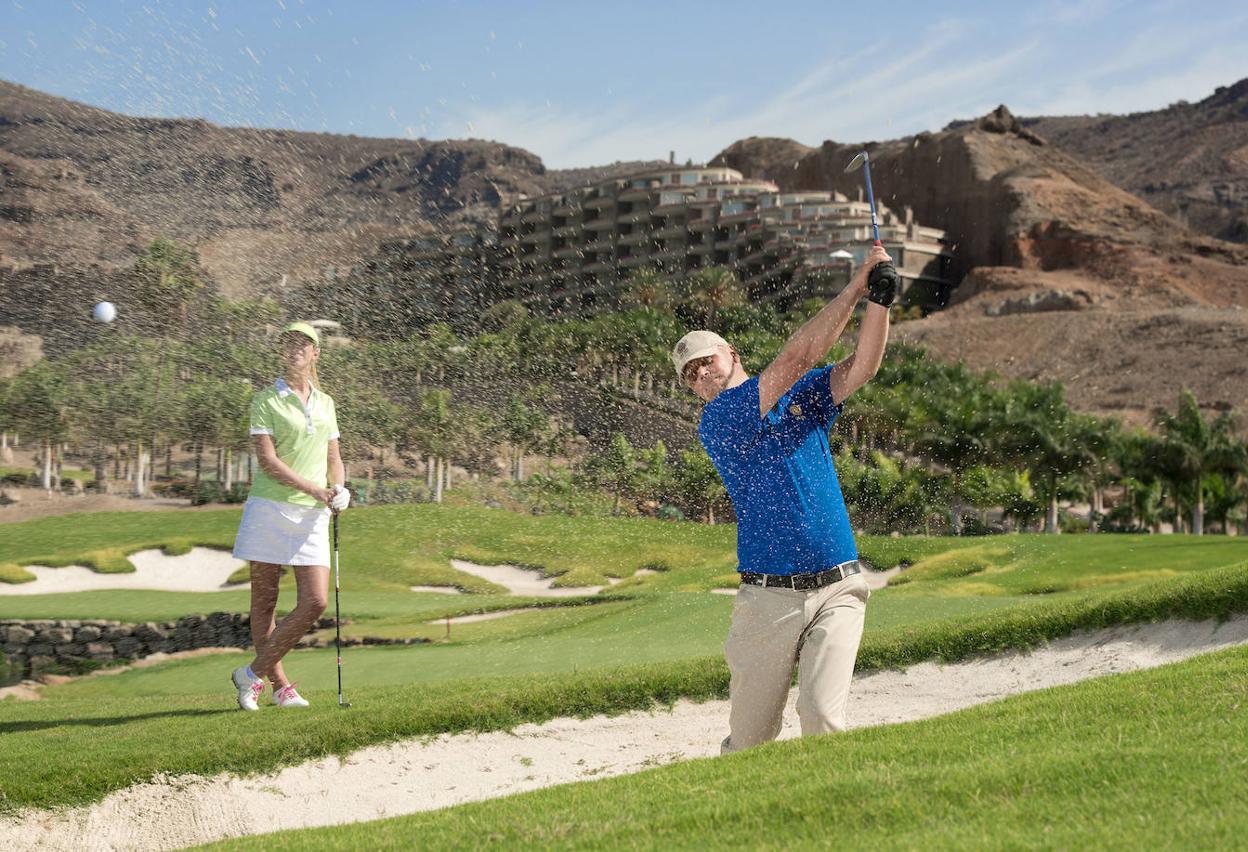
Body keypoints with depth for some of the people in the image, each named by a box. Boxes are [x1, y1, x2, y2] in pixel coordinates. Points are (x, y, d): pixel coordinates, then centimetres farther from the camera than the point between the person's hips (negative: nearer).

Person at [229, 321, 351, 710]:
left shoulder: (325, 402, 15)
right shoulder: (266, 400, -1)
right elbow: (267, 460, -11)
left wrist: (339, 489, -1)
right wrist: (313, 489, -17)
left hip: (312, 517, 4)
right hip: (270, 508, -4)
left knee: (315, 602, -7)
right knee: (264, 602, 1)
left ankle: (254, 673, 4)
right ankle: (280, 685, 13)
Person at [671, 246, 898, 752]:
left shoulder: (803, 396, 13)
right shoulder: (716, 422, -3)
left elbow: (861, 366, -3)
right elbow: (795, 359, -11)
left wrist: (880, 300, -19)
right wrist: (854, 288, -9)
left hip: (837, 590, 2)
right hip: (768, 599, -2)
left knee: (822, 717, -15)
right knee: (750, 739, 4)